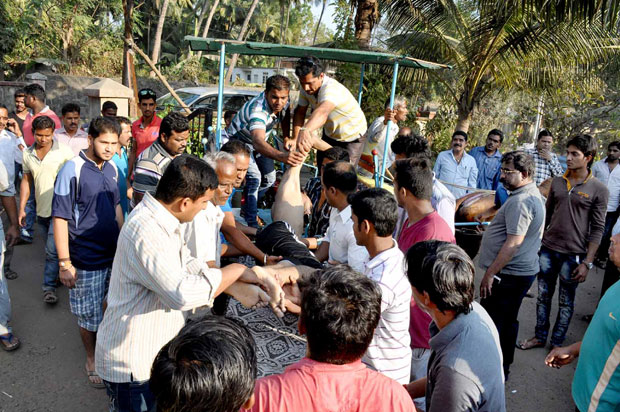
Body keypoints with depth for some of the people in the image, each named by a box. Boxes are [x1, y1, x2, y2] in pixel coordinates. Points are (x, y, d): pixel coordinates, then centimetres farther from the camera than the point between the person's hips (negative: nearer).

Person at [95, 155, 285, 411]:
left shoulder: (163, 220, 2)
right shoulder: (144, 231, -31)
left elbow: (189, 266, 4)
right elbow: (183, 293, -39)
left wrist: (250, 276, -5)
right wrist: (236, 271, -25)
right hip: (132, 366, -9)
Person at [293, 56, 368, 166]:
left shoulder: (332, 89, -40)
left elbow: (322, 112, -61)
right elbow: (300, 112, -14)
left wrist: (305, 130, -81)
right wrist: (295, 138, -31)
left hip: (352, 137, -7)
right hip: (330, 134, 7)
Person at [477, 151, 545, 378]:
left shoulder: (520, 201, -22)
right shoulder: (535, 195, 13)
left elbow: (514, 242, -26)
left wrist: (490, 274, -22)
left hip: (508, 274, -11)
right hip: (524, 271, 11)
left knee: (490, 323, -1)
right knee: (508, 321, 20)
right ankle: (503, 368, 33)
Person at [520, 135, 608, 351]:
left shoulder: (598, 190, -7)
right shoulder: (557, 182, 5)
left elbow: (597, 229, -7)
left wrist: (587, 262, -10)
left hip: (573, 255, -4)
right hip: (547, 250, 4)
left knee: (566, 302, 11)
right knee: (543, 296, 13)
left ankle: (557, 342, 27)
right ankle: (540, 336, 29)